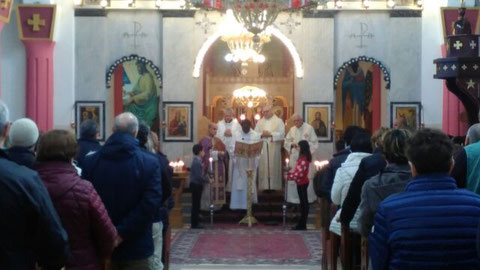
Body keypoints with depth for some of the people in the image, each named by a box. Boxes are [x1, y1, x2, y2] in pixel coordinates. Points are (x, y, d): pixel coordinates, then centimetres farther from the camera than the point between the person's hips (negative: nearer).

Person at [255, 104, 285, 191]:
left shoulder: (278, 121, 3)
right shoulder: (260, 121, 13)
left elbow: (282, 134, -6)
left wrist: (270, 134, -14)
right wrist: (262, 134, -11)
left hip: (274, 147, -2)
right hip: (262, 147, 3)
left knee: (274, 167, -2)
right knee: (263, 167, -1)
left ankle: (274, 186, 4)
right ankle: (264, 186, 3)